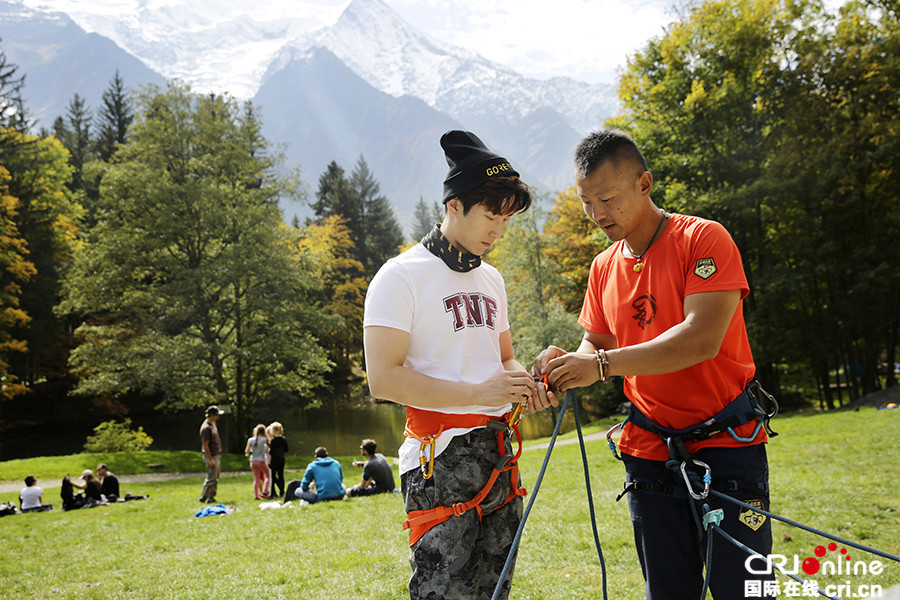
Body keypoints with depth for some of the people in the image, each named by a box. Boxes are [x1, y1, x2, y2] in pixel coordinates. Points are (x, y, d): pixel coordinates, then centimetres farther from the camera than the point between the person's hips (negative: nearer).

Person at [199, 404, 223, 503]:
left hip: (217, 455, 10)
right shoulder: (206, 428, -20)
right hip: (211, 455, -10)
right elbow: (205, 445, -21)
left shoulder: (213, 423, 11)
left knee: (215, 478, 13)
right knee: (211, 478, -6)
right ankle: (203, 497, 3)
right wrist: (210, 459, -22)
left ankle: (211, 497, 19)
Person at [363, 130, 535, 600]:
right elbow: (383, 379, -15)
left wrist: (524, 382, 3)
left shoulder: (491, 279, 18)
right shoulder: (402, 276, -6)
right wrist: (478, 392, -20)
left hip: (498, 455, 7)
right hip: (440, 461, -7)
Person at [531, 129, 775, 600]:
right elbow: (598, 344, 14)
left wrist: (603, 364, -28)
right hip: (649, 451, 5)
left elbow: (702, 339, -23)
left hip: (725, 443, -5)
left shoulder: (703, 239, -11)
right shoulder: (603, 267, 10)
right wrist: (566, 367, -10)